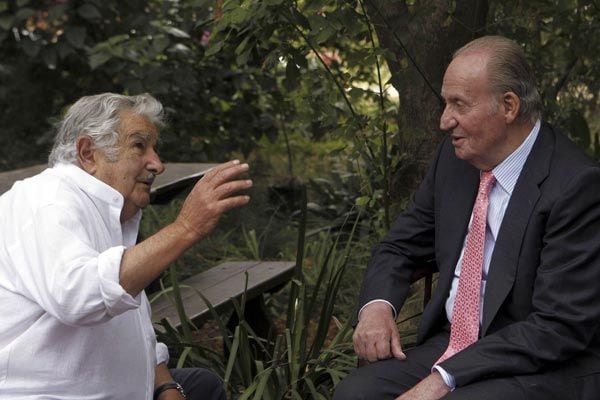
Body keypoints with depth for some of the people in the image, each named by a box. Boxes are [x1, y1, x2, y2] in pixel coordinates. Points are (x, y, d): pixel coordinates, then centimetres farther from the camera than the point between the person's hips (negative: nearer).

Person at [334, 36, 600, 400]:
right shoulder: (455, 156, 3)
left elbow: (559, 326, -20)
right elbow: (401, 246, 14)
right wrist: (377, 305, -8)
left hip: (543, 370, -6)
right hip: (451, 344, 6)